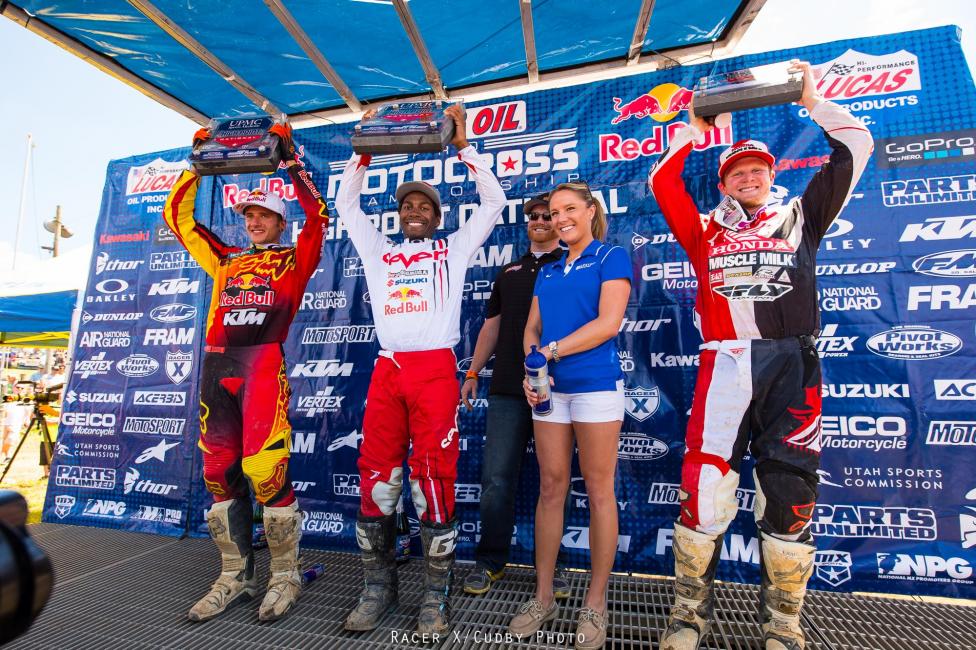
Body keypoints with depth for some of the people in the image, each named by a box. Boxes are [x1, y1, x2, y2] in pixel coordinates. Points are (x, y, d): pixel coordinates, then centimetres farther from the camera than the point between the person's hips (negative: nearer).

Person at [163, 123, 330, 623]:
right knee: (220, 473, 7)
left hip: (263, 363, -6)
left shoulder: (294, 260, 11)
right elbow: (177, 216, 30)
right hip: (216, 365, 6)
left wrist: (290, 161, 7)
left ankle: (285, 577, 7)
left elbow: (317, 216, 0)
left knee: (266, 470, -10)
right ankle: (235, 576, 22)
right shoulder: (226, 261, 24)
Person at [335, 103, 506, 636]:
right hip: (386, 369, 3)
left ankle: (436, 595, 12)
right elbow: (345, 203, 30)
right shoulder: (379, 251, 24)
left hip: (435, 368, -3)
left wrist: (462, 145, 13)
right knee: (375, 478, 3)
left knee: (434, 479, -3)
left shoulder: (453, 249, 17)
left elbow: (493, 200, 15)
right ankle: (378, 588, 20)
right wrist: (363, 150, 24)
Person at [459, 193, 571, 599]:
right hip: (507, 389, 3)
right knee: (497, 479, 4)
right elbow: (492, 326, 20)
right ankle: (490, 561, 21)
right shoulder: (508, 273, 21)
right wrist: (473, 372, 13)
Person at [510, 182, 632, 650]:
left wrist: (551, 351, -12)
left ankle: (595, 604, 19)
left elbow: (608, 323, -12)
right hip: (550, 388, 5)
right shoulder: (548, 271, 18)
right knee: (550, 488, 9)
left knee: (598, 491, 4)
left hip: (597, 386, -5)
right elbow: (531, 329, 12)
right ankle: (543, 597, 22)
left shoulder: (612, 258, 2)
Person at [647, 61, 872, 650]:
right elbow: (662, 181, 13)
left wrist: (813, 100, 26)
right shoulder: (705, 230, 19)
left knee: (790, 493, 3)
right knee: (703, 487, -6)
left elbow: (856, 148, 19)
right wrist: (693, 129, 24)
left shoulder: (799, 219, 20)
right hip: (725, 364, -1)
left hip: (793, 363, 1)